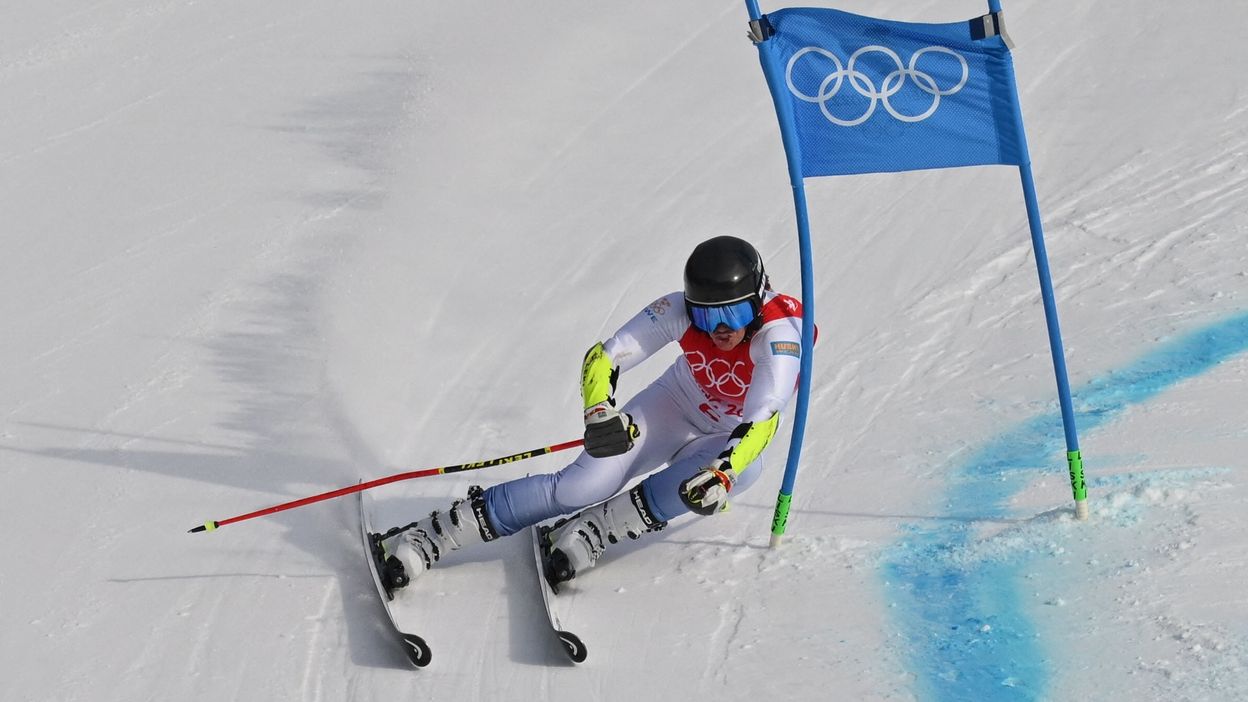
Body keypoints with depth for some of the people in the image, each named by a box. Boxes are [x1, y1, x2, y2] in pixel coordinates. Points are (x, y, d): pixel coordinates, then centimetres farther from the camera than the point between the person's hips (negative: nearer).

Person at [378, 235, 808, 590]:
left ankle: (592, 531, -27)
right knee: (580, 487, -20)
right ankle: (427, 537, -12)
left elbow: (762, 422, -40)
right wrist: (599, 412, -42)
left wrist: (723, 472, -58)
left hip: (730, 438, 0)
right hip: (673, 406, 1)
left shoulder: (780, 331, -31)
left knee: (745, 470, -37)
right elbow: (604, 357, -22)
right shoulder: (680, 310, -24)